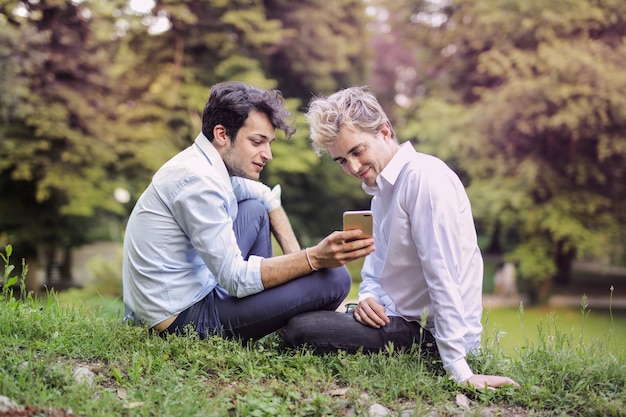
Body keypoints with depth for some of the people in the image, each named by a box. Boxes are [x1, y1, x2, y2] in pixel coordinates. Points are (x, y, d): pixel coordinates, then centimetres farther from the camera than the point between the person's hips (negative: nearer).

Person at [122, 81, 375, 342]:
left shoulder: (213, 165, 7)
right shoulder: (198, 180, -22)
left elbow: (268, 198, 24)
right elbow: (235, 278, -25)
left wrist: (296, 257, 10)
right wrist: (313, 259, -31)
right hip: (181, 319, -10)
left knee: (254, 210, 22)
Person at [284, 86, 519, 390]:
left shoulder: (423, 176, -19)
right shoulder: (383, 186, 13)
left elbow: (443, 275, -25)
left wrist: (458, 370, -27)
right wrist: (368, 297, -8)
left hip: (431, 331, -10)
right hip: (399, 316, 10)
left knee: (300, 330, -22)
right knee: (299, 316, 20)